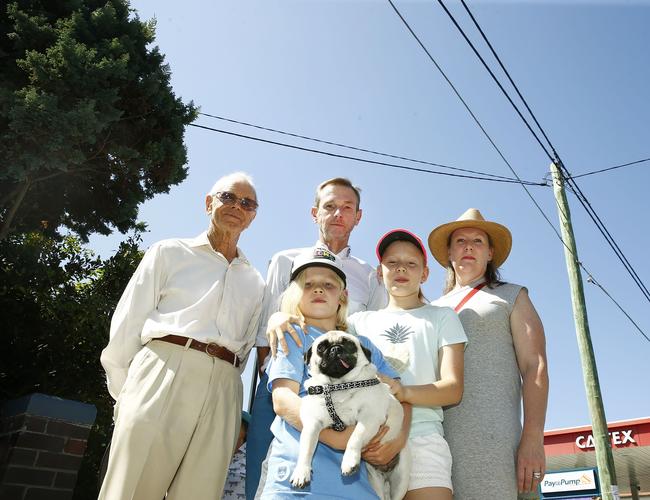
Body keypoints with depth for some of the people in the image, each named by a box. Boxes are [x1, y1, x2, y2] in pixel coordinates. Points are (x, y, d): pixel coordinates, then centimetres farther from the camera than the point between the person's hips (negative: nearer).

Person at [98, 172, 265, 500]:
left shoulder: (254, 282, 20)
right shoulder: (170, 252, 12)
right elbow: (127, 326, 7)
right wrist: (124, 394, 4)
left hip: (222, 391, 3)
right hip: (162, 372, -2)